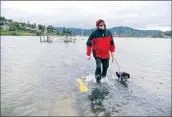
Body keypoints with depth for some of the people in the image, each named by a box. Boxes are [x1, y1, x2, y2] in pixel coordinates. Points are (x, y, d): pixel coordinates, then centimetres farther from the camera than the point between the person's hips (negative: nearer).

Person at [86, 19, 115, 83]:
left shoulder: (108, 32, -2)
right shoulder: (94, 33, -14)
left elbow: (111, 42, 11)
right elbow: (89, 43, -8)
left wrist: (112, 51, 10)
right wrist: (88, 54, -8)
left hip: (106, 54, 4)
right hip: (97, 54, -4)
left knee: (106, 66, 14)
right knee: (98, 66, -15)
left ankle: (103, 75, 41)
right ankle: (98, 77, 10)